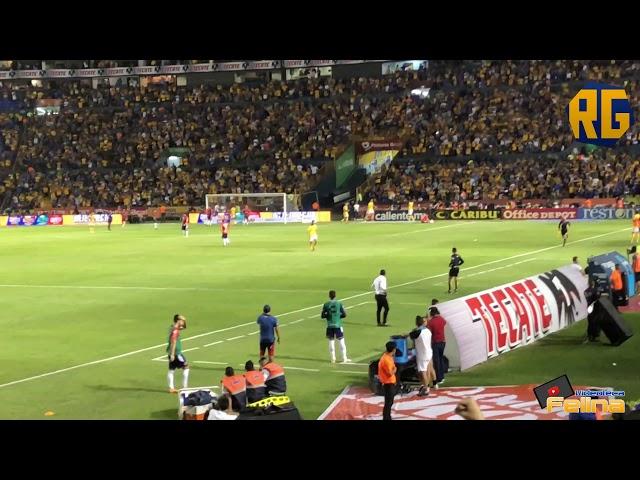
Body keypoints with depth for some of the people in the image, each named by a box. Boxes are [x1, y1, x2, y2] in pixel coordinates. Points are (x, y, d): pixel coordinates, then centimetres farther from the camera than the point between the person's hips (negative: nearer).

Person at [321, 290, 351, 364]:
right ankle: (344, 358, 8)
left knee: (331, 342, 9)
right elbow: (344, 314, -3)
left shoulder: (326, 305, -2)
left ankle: (333, 358, 10)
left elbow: (322, 316, 1)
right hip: (338, 325, -1)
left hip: (330, 326, 1)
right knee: (341, 341, 6)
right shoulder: (339, 303, -4)